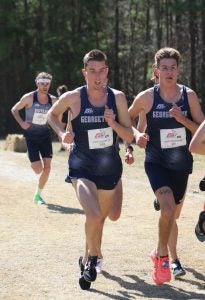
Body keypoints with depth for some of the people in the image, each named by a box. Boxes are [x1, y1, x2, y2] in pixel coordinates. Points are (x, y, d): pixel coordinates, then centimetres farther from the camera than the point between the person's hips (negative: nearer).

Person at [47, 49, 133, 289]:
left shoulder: (117, 97, -5)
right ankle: (93, 259, -1)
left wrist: (113, 123, -21)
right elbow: (52, 114, 11)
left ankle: (89, 260, 43)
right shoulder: (73, 98, -10)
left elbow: (129, 137, -2)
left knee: (100, 218, 18)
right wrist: (62, 133, -7)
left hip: (110, 168, 3)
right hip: (82, 168, -3)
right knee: (94, 216, -25)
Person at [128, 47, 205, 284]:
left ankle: (173, 258, 41)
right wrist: (137, 135, -9)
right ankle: (162, 254, -4)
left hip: (181, 164, 3)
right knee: (168, 208, -25)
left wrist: (183, 119, -19)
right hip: (156, 162, -3)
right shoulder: (146, 97, -7)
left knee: (173, 215, 16)